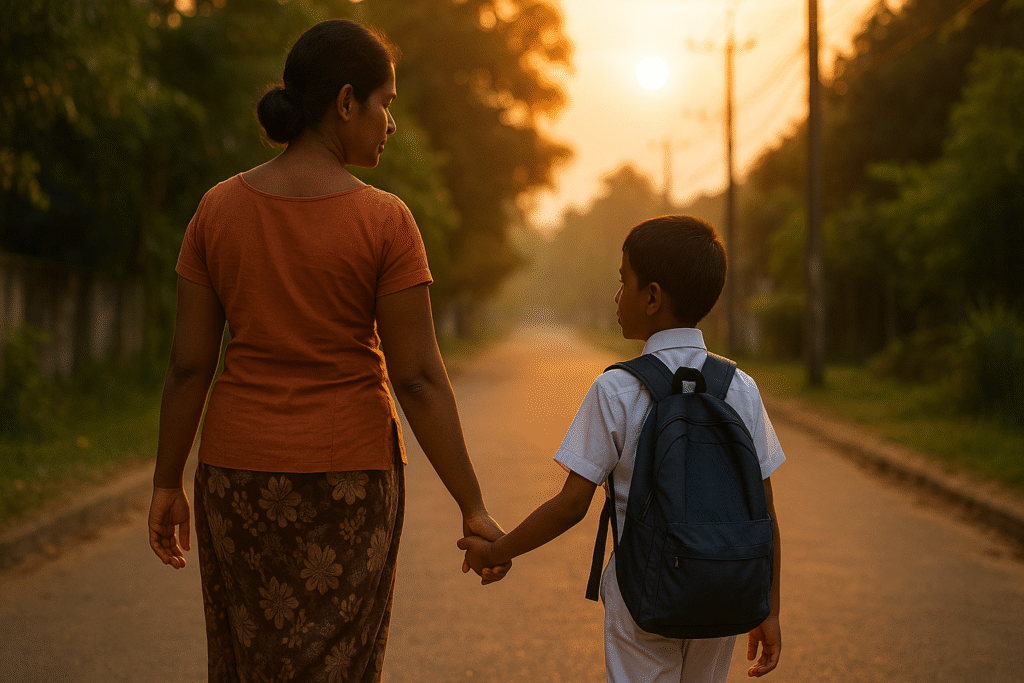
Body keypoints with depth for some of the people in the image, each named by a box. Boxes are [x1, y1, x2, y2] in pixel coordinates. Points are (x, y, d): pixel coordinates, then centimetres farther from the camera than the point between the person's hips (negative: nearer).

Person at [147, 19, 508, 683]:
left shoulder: (219, 209, -4)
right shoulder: (385, 221, -14)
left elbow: (188, 362, -2)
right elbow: (419, 377, -14)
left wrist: (168, 485, 8)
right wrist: (474, 508, -7)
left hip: (242, 471, 3)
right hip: (347, 477, -3)